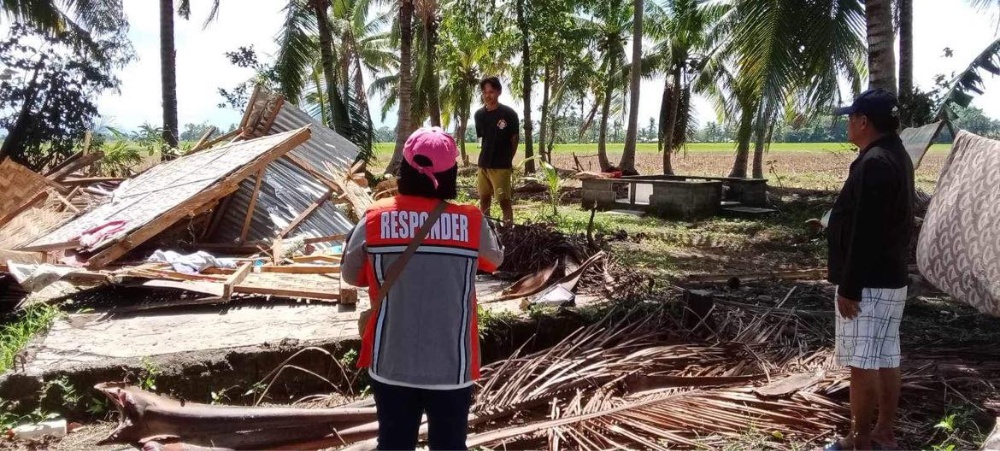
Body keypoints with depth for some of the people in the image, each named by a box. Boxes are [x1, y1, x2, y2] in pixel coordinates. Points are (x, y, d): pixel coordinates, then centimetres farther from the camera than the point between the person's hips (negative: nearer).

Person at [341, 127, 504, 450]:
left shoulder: (375, 219, -9)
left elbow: (351, 275, 5)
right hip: (451, 365, -1)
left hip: (391, 364, 1)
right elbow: (494, 259, 10)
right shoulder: (471, 222, -10)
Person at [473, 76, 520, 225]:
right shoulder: (479, 115, 4)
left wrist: (508, 160, 3)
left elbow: (515, 139, -2)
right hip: (483, 164, 5)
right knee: (484, 198, 14)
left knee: (504, 200, -5)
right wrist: (486, 157, 7)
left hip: (502, 165, -5)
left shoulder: (509, 114, -9)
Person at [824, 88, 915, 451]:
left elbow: (864, 235, -23)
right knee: (885, 360, 15)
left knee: (862, 364, -2)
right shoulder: (897, 157, 13)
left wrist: (848, 288, -19)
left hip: (868, 283, -10)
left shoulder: (873, 163, -20)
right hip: (890, 278, 10)